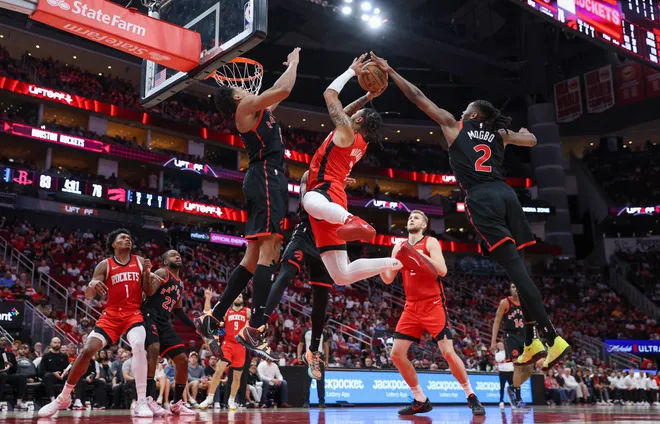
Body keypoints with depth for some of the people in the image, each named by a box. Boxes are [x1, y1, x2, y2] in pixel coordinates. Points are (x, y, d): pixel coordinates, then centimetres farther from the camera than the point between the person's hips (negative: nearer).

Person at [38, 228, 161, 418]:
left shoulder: (140, 261, 7)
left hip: (134, 313, -1)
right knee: (87, 350, -8)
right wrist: (92, 284, -25)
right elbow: (88, 295, -1)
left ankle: (142, 402, -24)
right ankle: (63, 397, 14)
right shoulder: (105, 265, 3)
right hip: (111, 314, 1)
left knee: (138, 346, -29)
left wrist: (147, 272, -13)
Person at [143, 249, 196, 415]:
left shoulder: (180, 284, 21)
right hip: (150, 316, -8)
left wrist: (195, 326, 24)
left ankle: (176, 403, 16)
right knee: (154, 348, -35)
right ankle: (149, 399, -36)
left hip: (165, 322, 8)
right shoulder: (162, 273, -3)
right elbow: (149, 292, -20)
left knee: (183, 359, 4)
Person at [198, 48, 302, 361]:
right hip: (267, 176, -10)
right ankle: (254, 330, -24)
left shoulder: (256, 110, 26)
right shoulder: (246, 106, 1)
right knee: (268, 251, -18)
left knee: (254, 255, 8)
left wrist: (291, 66, 39)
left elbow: (281, 94, 42)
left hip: (266, 179, 10)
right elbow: (283, 89, -9)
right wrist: (294, 62, 8)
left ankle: (212, 320, 9)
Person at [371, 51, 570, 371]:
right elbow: (532, 140, 39)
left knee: (516, 270, -11)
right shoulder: (499, 134, 24)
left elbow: (418, 97, 17)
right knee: (518, 270, 9)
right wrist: (516, 132, 59)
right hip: (506, 194, 5)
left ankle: (552, 338, -14)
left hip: (482, 199, -5)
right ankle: (532, 342, 8)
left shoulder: (453, 125, 15)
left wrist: (389, 71, 24)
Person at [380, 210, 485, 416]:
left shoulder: (430, 242, -3)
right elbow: (388, 279, 11)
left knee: (448, 353, -11)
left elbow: (442, 270, -17)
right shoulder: (399, 247, 13)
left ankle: (471, 397, 8)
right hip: (411, 307, 6)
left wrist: (418, 253, -22)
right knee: (397, 354, -2)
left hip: (433, 305, -5)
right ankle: (420, 400, 10)